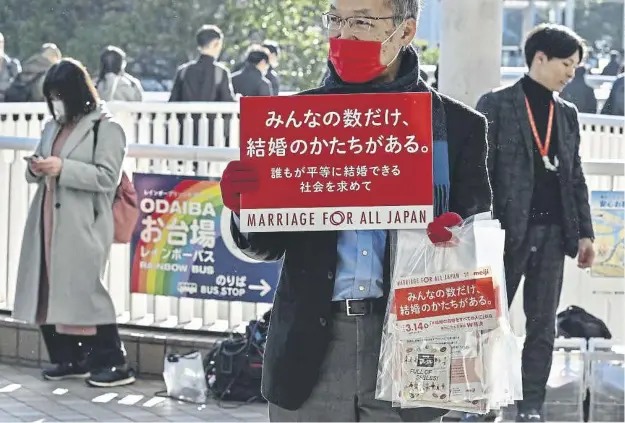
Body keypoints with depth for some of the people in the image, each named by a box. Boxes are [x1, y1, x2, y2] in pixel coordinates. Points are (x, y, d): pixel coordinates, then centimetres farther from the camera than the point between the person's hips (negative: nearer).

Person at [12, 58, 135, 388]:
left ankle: (114, 363, -8)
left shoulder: (106, 128, -5)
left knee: (83, 289, -12)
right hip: (49, 221, 8)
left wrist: (63, 168, -19)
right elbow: (36, 175, 23)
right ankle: (69, 358, 14)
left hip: (83, 225, -8)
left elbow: (107, 177, -13)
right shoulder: (52, 128, 18)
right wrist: (36, 169, -1)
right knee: (49, 289, 5)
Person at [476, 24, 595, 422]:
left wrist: (585, 232, 9)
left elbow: (575, 177, 15)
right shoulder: (497, 104, -2)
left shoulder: (568, 113, 13)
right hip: (509, 228, -5)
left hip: (553, 231, 5)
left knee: (543, 325, 5)